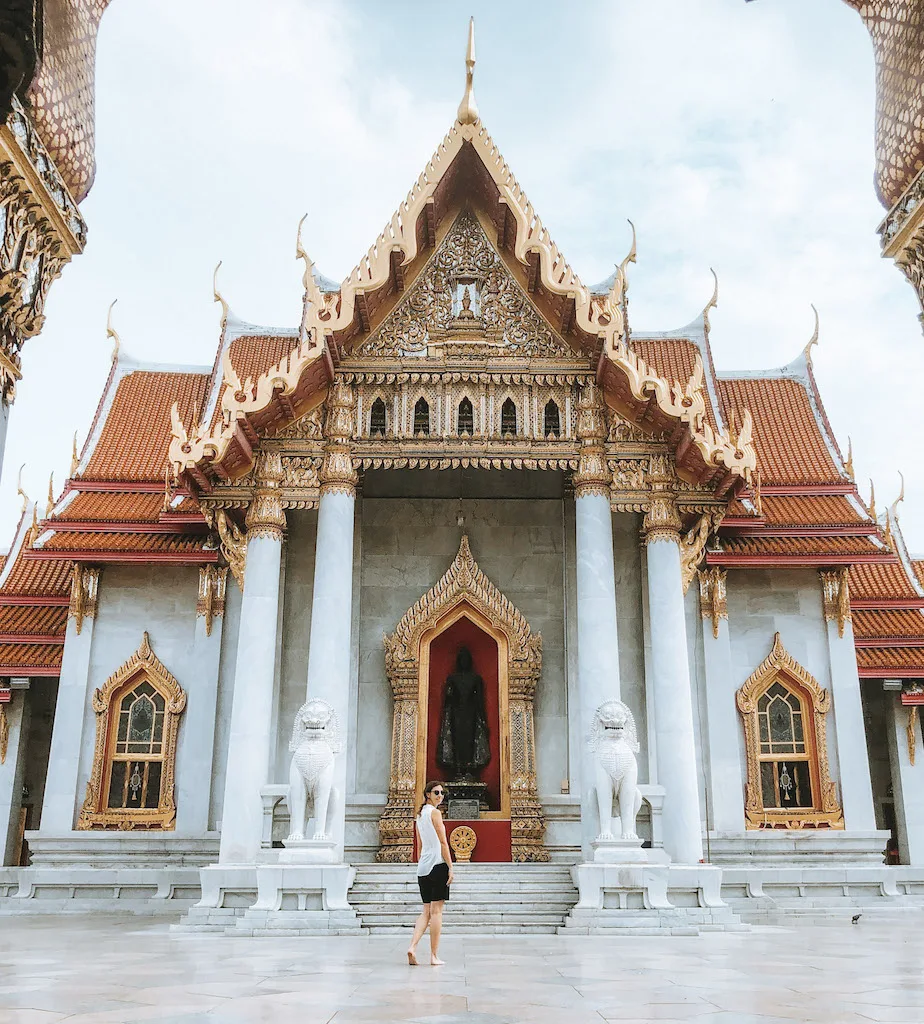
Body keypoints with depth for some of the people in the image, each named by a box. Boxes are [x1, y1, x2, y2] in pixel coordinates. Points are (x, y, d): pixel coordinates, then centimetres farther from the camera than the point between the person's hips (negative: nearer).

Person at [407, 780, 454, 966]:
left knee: (426, 911, 11)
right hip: (438, 864, -8)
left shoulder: (419, 815, 18)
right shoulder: (435, 813, -7)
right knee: (436, 910, -3)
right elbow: (443, 842, -11)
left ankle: (412, 946, -5)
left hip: (423, 867, 8)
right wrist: (450, 867, -10)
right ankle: (434, 956, 0)